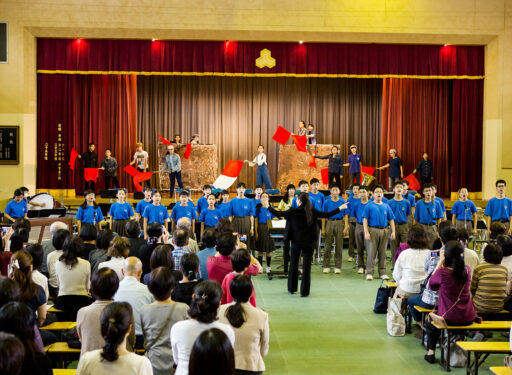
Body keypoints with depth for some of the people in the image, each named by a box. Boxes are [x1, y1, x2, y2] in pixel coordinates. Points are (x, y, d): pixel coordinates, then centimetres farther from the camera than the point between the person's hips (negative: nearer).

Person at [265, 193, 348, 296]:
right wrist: (340, 208, 8)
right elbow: (327, 215, -3)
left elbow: (278, 213, -5)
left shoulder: (293, 212, -8)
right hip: (308, 242, 0)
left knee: (294, 265, 15)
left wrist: (268, 206, 11)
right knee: (306, 267, 3)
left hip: (296, 242, 1)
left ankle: (291, 288, 25)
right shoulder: (312, 212, -6)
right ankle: (304, 291, 3)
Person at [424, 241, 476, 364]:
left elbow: (431, 284, 1)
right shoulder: (467, 270, -4)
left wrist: (440, 262, -2)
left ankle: (431, 352, 26)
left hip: (449, 318, -4)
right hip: (468, 318, 4)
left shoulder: (442, 272, -19)